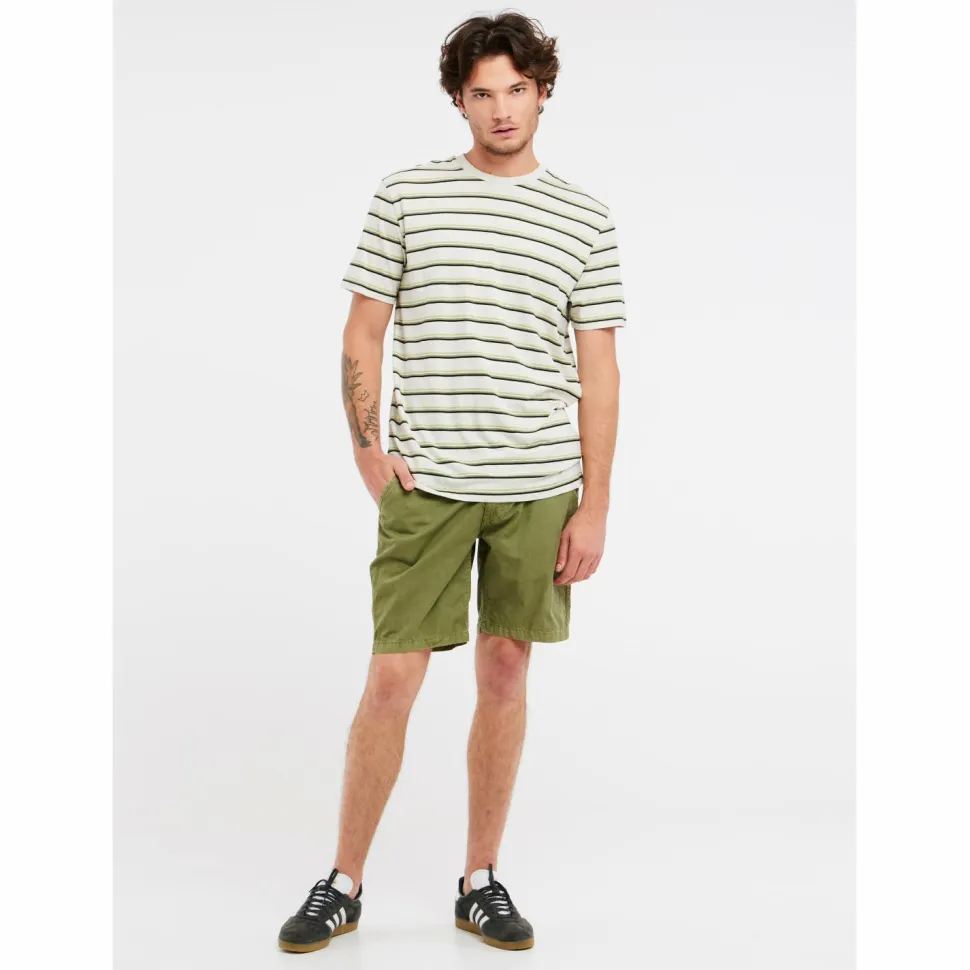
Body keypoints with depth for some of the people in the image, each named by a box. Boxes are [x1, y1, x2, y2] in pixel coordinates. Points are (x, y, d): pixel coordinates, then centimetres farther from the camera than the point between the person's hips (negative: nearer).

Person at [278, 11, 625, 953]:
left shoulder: (585, 218, 6)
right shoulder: (405, 196, 4)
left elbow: (597, 370, 4)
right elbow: (362, 336, 6)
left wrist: (593, 505, 0)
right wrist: (368, 449, -5)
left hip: (540, 488, 2)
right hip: (427, 484, -1)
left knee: (505, 676, 8)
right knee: (392, 680, -1)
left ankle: (480, 882, 22)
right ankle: (344, 883, 16)